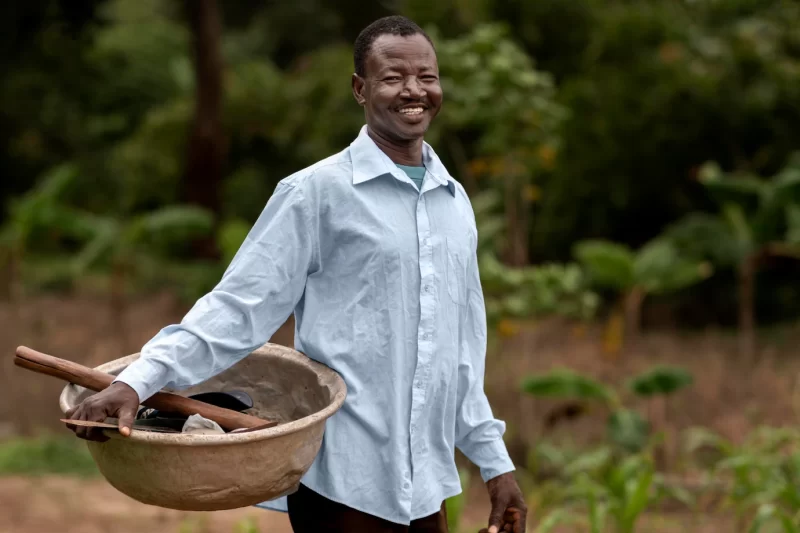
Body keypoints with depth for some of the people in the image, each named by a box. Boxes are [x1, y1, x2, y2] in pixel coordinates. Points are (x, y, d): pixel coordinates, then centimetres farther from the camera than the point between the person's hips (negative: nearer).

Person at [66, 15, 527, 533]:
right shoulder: (317, 193, -7)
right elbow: (241, 306, -12)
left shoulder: (455, 201, 11)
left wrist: (495, 461, 18)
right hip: (343, 479, -5)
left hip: (427, 480, 6)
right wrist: (136, 381, -25)